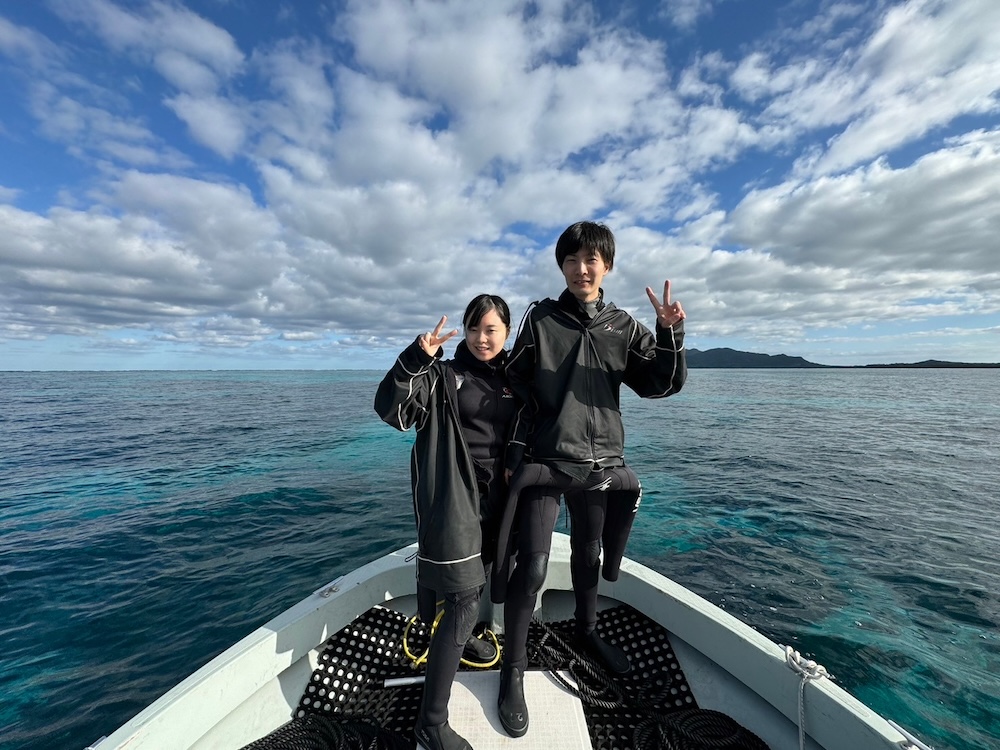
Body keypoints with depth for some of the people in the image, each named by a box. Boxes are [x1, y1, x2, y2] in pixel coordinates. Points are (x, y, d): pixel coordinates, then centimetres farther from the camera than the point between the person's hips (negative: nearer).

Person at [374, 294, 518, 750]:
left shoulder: (513, 380, 8)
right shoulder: (444, 376, -7)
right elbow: (391, 408, -19)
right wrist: (417, 356, -28)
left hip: (494, 499, 6)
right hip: (452, 502, -6)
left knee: (476, 580, 25)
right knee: (463, 600, -5)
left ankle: (460, 635, 55)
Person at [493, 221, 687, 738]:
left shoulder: (623, 327, 5)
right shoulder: (540, 319, -1)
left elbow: (661, 384, -3)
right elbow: (514, 385, 0)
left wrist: (670, 334, -19)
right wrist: (516, 450, -3)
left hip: (601, 464, 3)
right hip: (544, 462, -3)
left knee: (590, 556, 21)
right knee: (532, 566, -5)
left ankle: (586, 629, 49)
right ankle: (512, 670, 20)